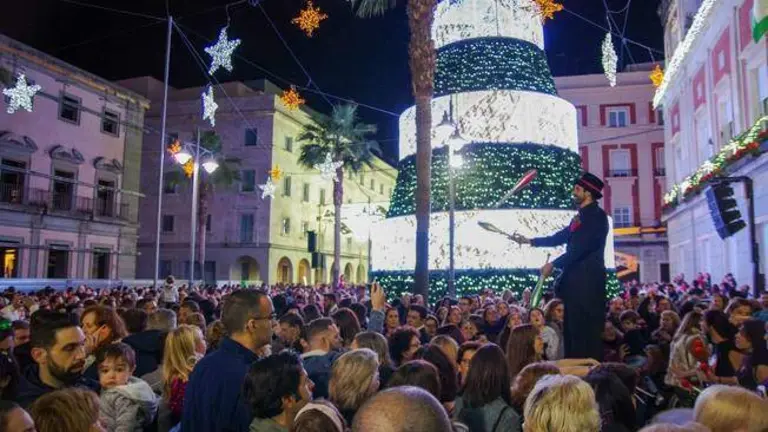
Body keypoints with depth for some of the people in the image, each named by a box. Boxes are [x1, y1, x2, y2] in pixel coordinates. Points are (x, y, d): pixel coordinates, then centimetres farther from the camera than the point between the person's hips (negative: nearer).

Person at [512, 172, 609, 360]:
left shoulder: (597, 216, -10)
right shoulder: (580, 216, 18)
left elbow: (581, 247, -19)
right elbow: (559, 238, 21)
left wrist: (554, 264, -18)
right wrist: (530, 241, 19)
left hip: (588, 280, -9)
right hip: (574, 278, 9)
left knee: (588, 329, -6)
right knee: (572, 328, 12)